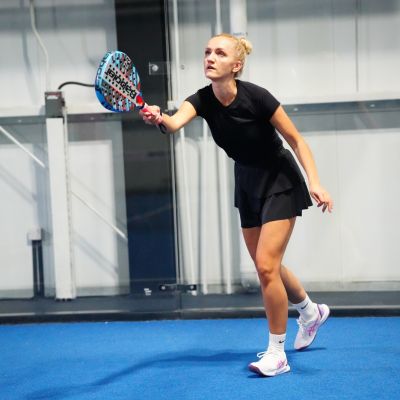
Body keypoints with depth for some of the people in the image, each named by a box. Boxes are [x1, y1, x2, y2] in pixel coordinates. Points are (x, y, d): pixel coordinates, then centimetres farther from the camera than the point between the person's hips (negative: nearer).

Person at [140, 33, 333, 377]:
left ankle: (277, 353, -2)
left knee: (266, 265, -14)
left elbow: (296, 140, -15)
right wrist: (159, 118, -58)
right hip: (247, 184, 6)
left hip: (280, 181, -6)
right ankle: (311, 312, 44)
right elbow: (176, 123, -34)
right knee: (267, 267, 16)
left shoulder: (256, 97, -25)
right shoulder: (202, 100, -13)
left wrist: (315, 182, -25)